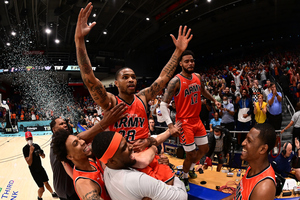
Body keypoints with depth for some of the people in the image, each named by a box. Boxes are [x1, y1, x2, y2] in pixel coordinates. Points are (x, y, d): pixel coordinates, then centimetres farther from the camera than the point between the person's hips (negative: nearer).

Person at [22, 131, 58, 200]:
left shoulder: (36, 145, -1)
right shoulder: (25, 149, -18)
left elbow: (43, 156, 7)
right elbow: (29, 163, -24)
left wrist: (41, 154, -15)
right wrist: (31, 151, -30)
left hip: (40, 168, 5)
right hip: (34, 171, -5)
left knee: (46, 183, 19)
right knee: (42, 188, -2)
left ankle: (53, 194, 40)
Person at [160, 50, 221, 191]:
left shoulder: (197, 77, 3)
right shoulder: (176, 81, -19)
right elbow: (163, 104, -21)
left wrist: (214, 101, 31)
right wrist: (171, 126, -27)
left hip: (197, 120, 7)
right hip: (184, 122, -7)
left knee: (204, 149, 17)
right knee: (191, 155, 0)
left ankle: (191, 168, 43)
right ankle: (184, 177, 29)